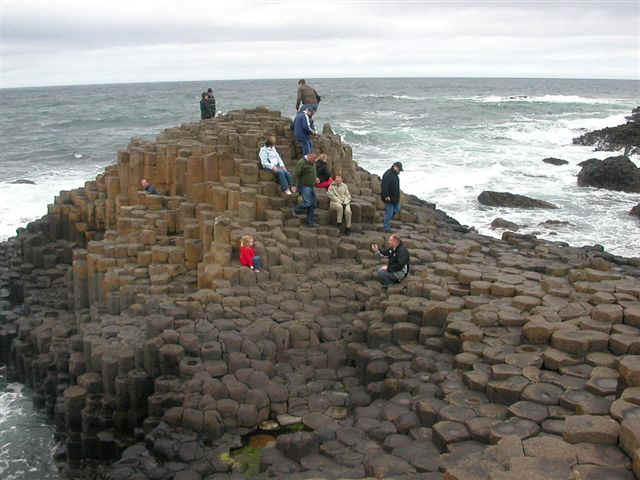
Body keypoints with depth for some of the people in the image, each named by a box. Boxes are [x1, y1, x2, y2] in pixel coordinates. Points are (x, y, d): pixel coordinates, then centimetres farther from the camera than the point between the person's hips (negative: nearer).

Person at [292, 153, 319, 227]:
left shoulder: (312, 163, 10)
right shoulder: (302, 162, -17)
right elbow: (296, 174, -19)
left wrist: (315, 178, 11)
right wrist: (294, 185, -24)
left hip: (311, 186, 9)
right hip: (304, 186, -9)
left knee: (312, 205, 6)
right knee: (307, 203, -17)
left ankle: (310, 222, 12)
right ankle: (296, 210, 9)